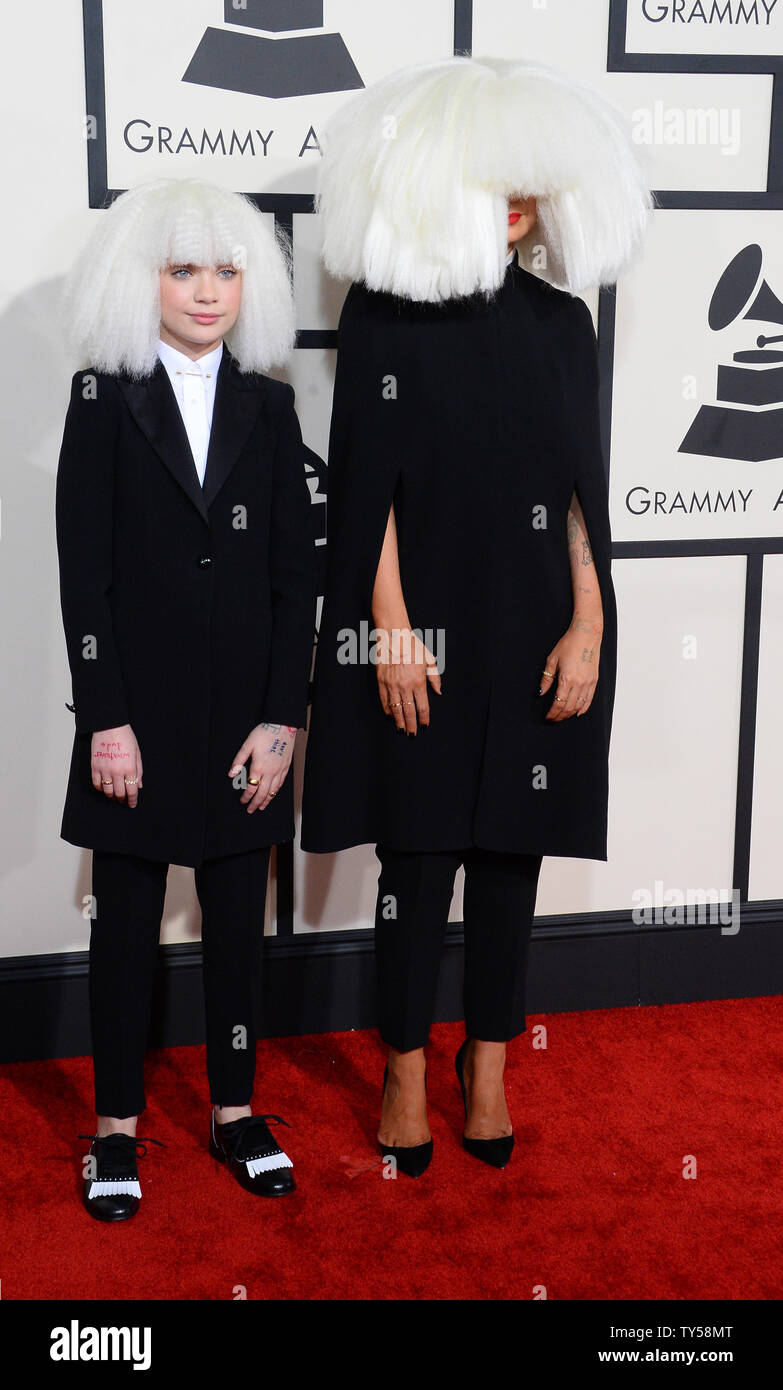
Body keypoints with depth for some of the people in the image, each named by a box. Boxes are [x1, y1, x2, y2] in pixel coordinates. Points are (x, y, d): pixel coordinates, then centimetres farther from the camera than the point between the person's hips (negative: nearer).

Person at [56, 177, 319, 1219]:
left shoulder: (267, 402, 5)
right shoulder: (105, 398, -2)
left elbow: (296, 570, 2)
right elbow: (84, 574, -5)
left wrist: (282, 718, -5)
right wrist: (107, 721, -11)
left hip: (246, 704, 2)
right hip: (140, 704, -2)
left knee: (238, 911, 11)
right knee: (127, 917, 8)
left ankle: (234, 1108, 27)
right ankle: (117, 1124, 22)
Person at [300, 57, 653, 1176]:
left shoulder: (560, 317, 8)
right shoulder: (387, 308, 0)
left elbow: (584, 484, 5)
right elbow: (370, 477, -4)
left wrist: (588, 625, -3)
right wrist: (391, 624, -10)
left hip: (539, 626, 3)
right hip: (424, 623, -2)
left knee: (510, 851, 9)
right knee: (419, 851, 4)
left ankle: (490, 1065, 23)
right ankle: (407, 1070, 19)